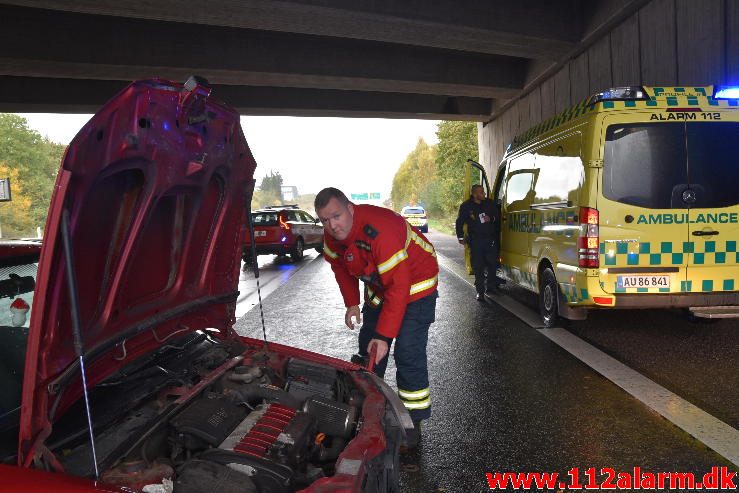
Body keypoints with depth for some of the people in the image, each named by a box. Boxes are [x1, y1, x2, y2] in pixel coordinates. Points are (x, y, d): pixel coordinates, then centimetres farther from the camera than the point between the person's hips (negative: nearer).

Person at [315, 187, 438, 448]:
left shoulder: (380, 231, -39)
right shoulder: (332, 235, -14)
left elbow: (399, 287, -36)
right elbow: (340, 266, 8)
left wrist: (384, 335, -32)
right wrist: (352, 303, 2)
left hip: (415, 285, -8)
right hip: (378, 287, 8)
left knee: (409, 355, -14)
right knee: (368, 347, 14)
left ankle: (413, 422, 2)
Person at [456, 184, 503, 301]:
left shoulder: (490, 203, 3)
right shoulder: (466, 206, -4)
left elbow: (498, 216, 15)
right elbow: (460, 222, 4)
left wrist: (491, 219, -6)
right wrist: (460, 237, 3)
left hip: (491, 239, 2)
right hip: (475, 240, -2)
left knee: (492, 263, 5)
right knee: (478, 267, 0)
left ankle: (491, 285, 25)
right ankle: (480, 292, 7)